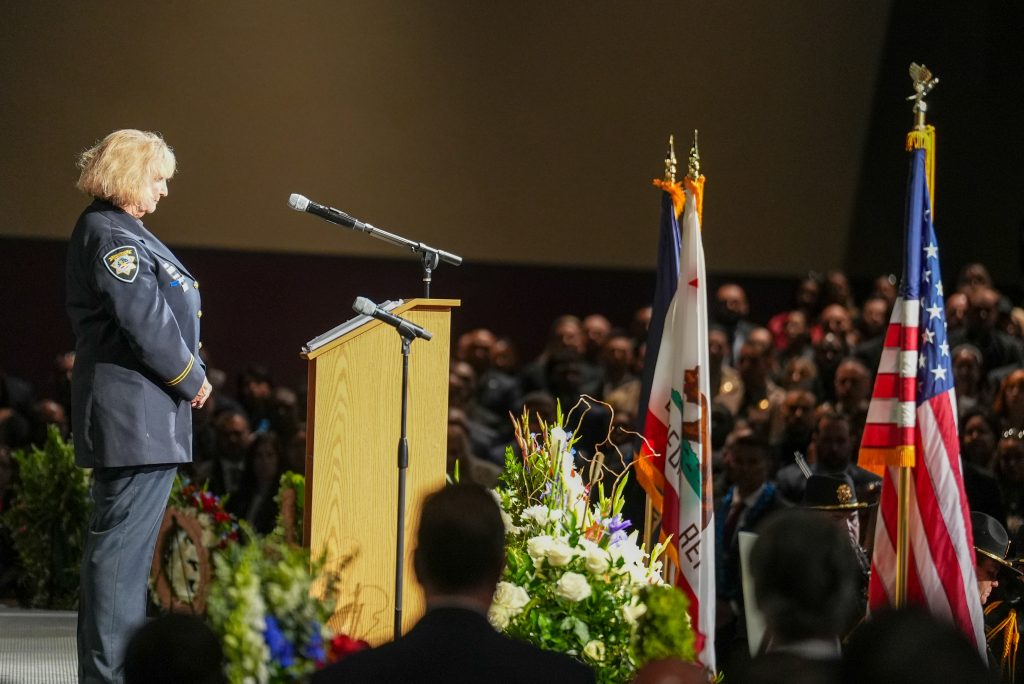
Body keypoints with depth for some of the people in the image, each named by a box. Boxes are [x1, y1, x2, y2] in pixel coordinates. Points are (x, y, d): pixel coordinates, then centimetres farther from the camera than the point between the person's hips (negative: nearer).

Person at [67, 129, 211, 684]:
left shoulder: (122, 232, 19)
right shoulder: (109, 235, -15)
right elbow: (144, 318, -21)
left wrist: (188, 374, 11)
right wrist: (191, 378, -11)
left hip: (143, 411, 11)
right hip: (135, 411, -11)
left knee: (121, 540, 15)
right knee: (121, 541, -9)